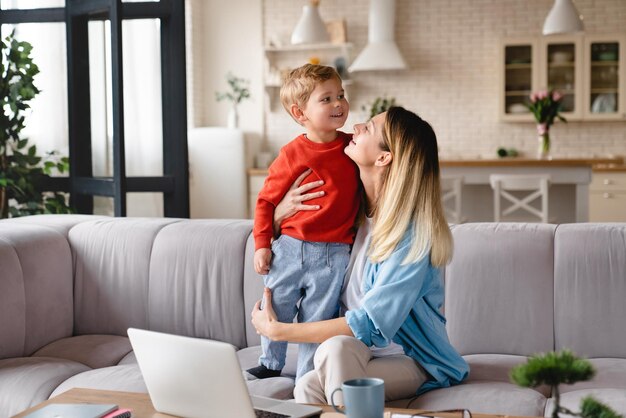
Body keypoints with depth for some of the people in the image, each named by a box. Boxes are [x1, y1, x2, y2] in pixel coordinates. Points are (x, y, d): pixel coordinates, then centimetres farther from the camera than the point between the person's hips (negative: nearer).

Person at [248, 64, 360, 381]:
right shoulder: (292, 155, -8)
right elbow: (266, 200, -1)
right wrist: (262, 244, -4)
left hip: (333, 255, 1)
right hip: (289, 248, 0)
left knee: (317, 320, 7)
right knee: (276, 309, 13)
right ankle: (270, 364, 37)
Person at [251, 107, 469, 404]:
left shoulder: (412, 235, -18)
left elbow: (371, 324, -24)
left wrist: (278, 331, -21)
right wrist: (279, 215, -5)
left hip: (411, 360, -4)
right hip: (357, 352, 4)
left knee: (336, 348, -36)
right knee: (306, 388, -31)